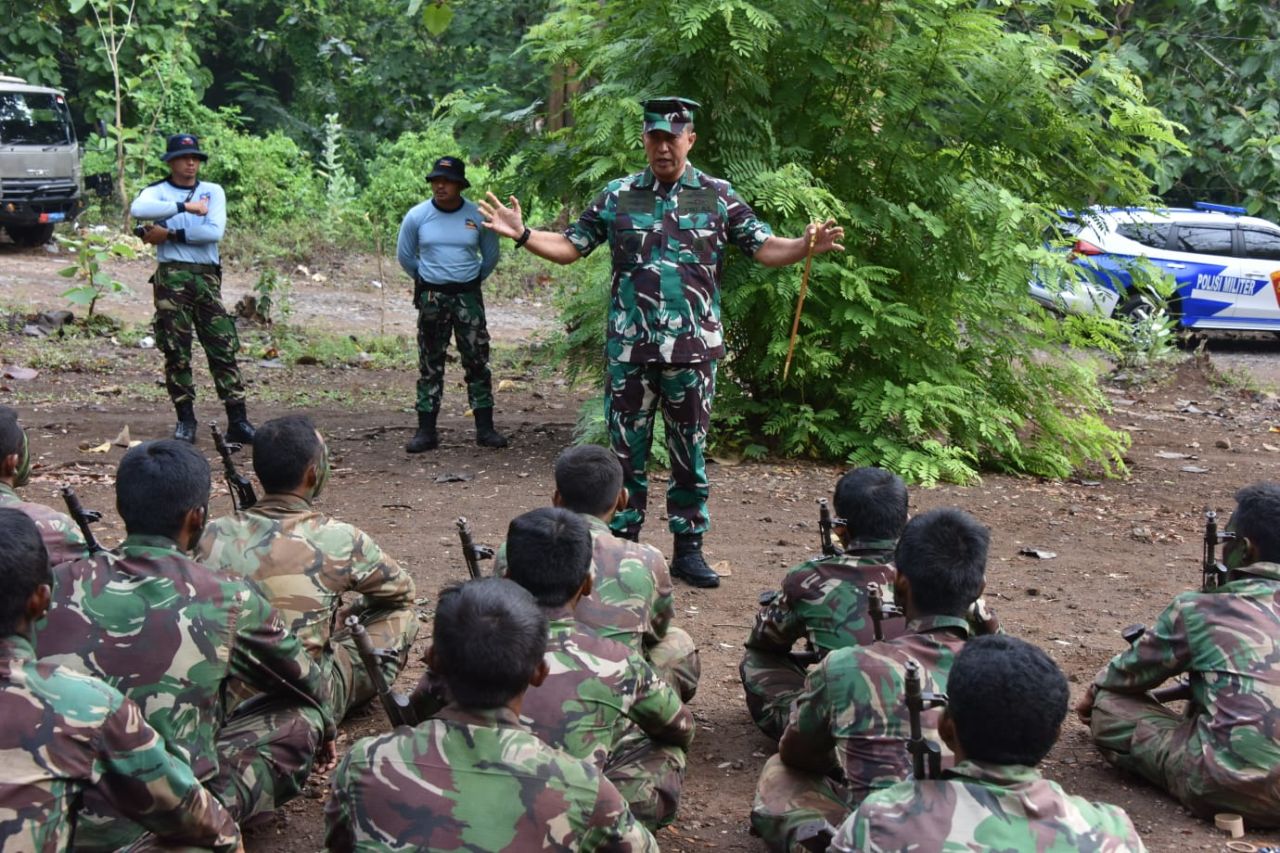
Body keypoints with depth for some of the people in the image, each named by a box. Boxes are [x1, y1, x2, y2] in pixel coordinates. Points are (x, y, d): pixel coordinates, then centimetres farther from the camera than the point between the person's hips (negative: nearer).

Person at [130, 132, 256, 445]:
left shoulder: (213, 192, 11)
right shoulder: (157, 192, 6)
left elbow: (214, 232, -6)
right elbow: (137, 210, -20)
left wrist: (170, 233, -8)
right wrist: (184, 206, -20)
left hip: (207, 277, 2)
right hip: (172, 276, -2)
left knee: (223, 348, -2)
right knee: (177, 351, -1)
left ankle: (237, 421, -3)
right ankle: (185, 420, 9)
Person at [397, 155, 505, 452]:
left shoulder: (478, 216, -4)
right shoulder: (417, 216, -4)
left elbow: (490, 256, 12)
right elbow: (404, 256, 10)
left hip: (469, 296, 0)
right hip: (431, 297, 0)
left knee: (478, 361, 1)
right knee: (430, 364, 3)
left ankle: (485, 428, 7)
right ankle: (426, 431, 6)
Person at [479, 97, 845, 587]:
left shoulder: (718, 196, 4)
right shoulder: (618, 196, 5)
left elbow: (763, 248, 1)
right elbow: (570, 247, 8)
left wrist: (806, 247, -17)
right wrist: (522, 235, -6)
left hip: (693, 348, 0)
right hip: (630, 349, 0)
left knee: (690, 452, 8)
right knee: (626, 451, 6)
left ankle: (688, 550, 17)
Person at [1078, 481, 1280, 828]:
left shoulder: (1199, 610, -3)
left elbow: (1129, 673, 11)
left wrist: (1093, 693, 33)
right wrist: (1166, 693, 32)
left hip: (1233, 789, -5)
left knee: (1110, 706, 7)